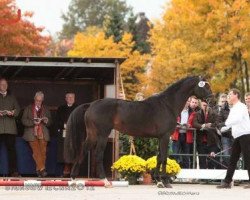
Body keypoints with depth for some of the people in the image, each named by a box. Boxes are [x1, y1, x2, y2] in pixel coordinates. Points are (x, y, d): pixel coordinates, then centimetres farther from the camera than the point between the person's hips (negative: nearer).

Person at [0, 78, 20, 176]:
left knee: (11, 149, -3)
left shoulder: (11, 97, 21)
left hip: (10, 127, 2)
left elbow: (17, 108, 15)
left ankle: (13, 171, -4)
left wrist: (12, 113, -6)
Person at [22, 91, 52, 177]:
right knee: (36, 151, -15)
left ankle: (39, 170, -4)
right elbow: (24, 120, 1)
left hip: (43, 134, 2)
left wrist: (46, 121, -8)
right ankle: (42, 169, -18)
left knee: (43, 151, -9)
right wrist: (33, 122, -15)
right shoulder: (28, 109, 10)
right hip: (32, 134, -2)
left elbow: (50, 122, 17)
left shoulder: (46, 109, 17)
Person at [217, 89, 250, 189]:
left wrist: (225, 123, -31)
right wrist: (220, 129, 11)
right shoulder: (233, 109, 20)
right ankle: (227, 181, 9)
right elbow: (229, 122, 24)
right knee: (233, 159, 8)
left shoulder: (240, 106, -8)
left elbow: (238, 119, -26)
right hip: (238, 136, 9)